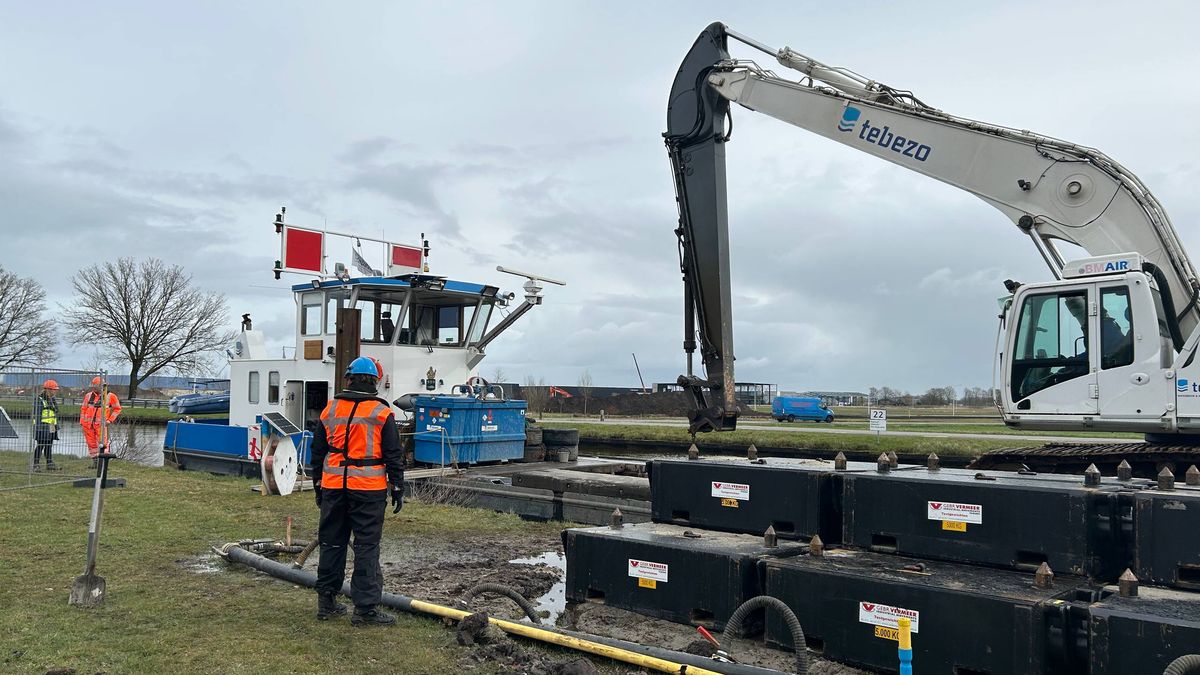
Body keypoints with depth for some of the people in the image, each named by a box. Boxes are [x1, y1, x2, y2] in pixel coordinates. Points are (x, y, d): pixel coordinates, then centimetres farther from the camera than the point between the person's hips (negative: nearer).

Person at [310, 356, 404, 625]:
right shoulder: (382, 413, -5)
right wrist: (397, 489, 4)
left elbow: (317, 452, 15)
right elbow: (393, 456, -4)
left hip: (333, 486, 4)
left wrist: (318, 486, 23)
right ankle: (365, 609, 0)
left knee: (331, 543, 14)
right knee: (366, 547, -1)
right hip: (368, 489, -4)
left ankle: (326, 602, 21)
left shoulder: (330, 410, 8)